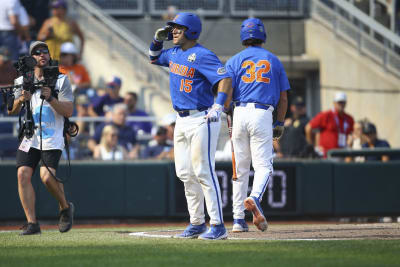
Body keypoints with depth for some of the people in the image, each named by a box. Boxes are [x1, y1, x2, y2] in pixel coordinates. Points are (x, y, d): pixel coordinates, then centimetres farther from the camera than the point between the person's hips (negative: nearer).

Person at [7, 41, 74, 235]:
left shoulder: (61, 80, 2)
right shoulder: (23, 81, 11)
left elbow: (68, 111, -6)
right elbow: (12, 111, 5)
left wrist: (50, 98, -21)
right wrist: (21, 99, -16)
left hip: (52, 138, -3)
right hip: (28, 137, 3)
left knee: (47, 176, -20)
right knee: (23, 174, -13)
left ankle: (65, 207, 8)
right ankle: (32, 223, -8)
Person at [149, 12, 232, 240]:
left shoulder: (202, 56, -14)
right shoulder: (174, 53, 13)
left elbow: (225, 80, -23)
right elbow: (155, 58, 33)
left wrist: (218, 107, -34)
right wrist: (158, 40, 13)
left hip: (201, 120, -9)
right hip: (182, 121, 9)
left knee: (204, 172, -12)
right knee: (185, 174, 9)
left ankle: (218, 225, -11)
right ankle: (197, 223, 17)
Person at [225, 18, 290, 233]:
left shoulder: (235, 61, 8)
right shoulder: (273, 61, 12)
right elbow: (283, 97, 12)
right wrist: (280, 123, 20)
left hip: (240, 113, 1)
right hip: (263, 115, -1)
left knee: (241, 168, 9)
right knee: (263, 165, -4)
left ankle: (238, 220, 9)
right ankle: (255, 199, -35)